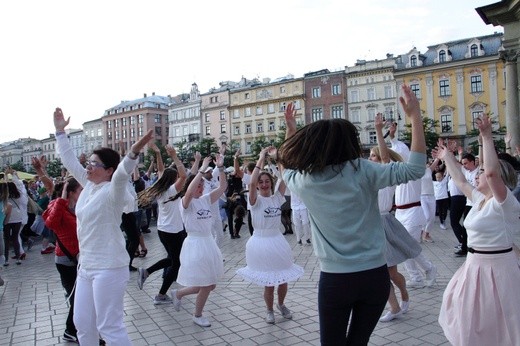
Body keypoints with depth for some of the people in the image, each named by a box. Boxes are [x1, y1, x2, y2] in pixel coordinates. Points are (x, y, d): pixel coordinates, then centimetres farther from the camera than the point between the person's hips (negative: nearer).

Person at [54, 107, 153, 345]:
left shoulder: (113, 190, -16)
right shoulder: (89, 185, 7)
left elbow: (122, 174, -37)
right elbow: (69, 160, 17)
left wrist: (134, 152, -55)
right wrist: (60, 131, 19)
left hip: (109, 268, -9)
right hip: (86, 266, 9)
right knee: (83, 324, 19)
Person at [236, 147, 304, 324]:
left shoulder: (277, 198, 2)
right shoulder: (256, 200, -9)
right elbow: (251, 183, -27)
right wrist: (261, 159, -27)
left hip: (277, 241, 4)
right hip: (261, 242, -3)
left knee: (283, 280, 12)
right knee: (268, 283, 4)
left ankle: (281, 304, 41)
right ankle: (270, 310, 31)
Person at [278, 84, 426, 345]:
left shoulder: (302, 180, -3)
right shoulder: (362, 172, -12)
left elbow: (286, 164, 20)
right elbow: (414, 169, -11)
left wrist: (290, 129, 26)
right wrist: (415, 116, -8)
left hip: (334, 279, 0)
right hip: (375, 276, 0)